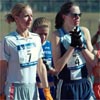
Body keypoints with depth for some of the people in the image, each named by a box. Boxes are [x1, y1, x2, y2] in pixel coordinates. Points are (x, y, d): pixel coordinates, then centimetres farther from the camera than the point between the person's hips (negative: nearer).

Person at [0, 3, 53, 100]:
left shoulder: (36, 39, 8)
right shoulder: (8, 40, -8)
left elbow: (40, 66, 14)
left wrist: (46, 90, 11)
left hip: (32, 88, 6)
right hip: (15, 89, -5)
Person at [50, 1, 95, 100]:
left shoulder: (84, 32, 3)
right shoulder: (57, 35, -9)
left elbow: (92, 63, 3)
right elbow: (58, 67, -15)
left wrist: (81, 45, -11)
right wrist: (72, 45, -17)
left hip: (85, 84, 4)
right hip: (67, 86, -4)